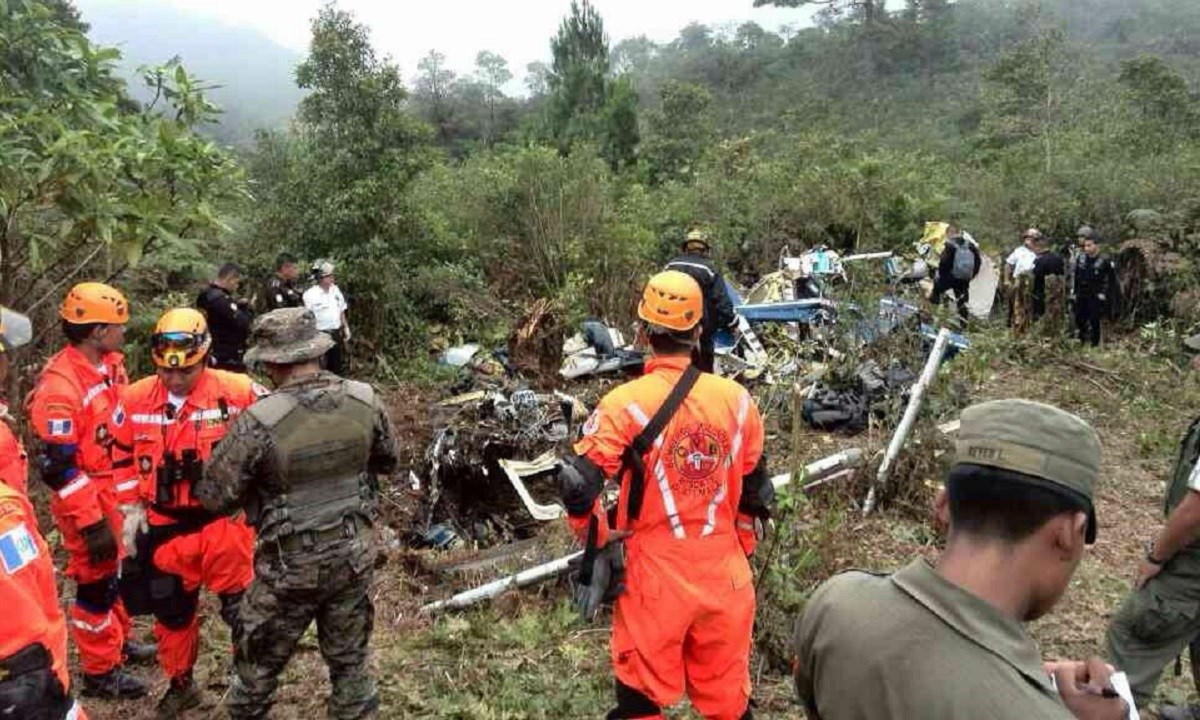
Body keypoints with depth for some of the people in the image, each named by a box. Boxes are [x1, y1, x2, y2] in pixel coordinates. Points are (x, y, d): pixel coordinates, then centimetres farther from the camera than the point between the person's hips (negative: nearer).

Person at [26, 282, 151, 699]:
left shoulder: (110, 364, 1)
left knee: (114, 572, 24)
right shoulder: (60, 386, -25)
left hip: (117, 491, 8)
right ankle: (100, 672, 24)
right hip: (87, 501, -8)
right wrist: (91, 524, -21)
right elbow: (57, 468, -24)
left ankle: (118, 641, 44)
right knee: (96, 582, 7)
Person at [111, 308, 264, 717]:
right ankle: (180, 684, 41)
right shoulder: (136, 400, -4)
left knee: (238, 606, 1)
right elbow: (122, 455, 10)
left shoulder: (238, 392, -16)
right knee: (170, 608, 19)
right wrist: (131, 508, 5)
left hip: (223, 518, -4)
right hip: (164, 524, 4)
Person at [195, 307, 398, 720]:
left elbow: (214, 497, -12)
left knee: (260, 664, 22)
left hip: (291, 565, -3)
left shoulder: (260, 422, -23)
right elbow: (389, 462, 6)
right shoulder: (365, 401, -11)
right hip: (355, 556, 3)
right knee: (350, 661, 21)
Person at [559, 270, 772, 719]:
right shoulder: (737, 400, -2)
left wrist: (600, 543, -1)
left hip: (655, 574, -3)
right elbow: (755, 492, 8)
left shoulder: (626, 404, -15)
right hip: (725, 574, 3)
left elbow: (578, 488, -19)